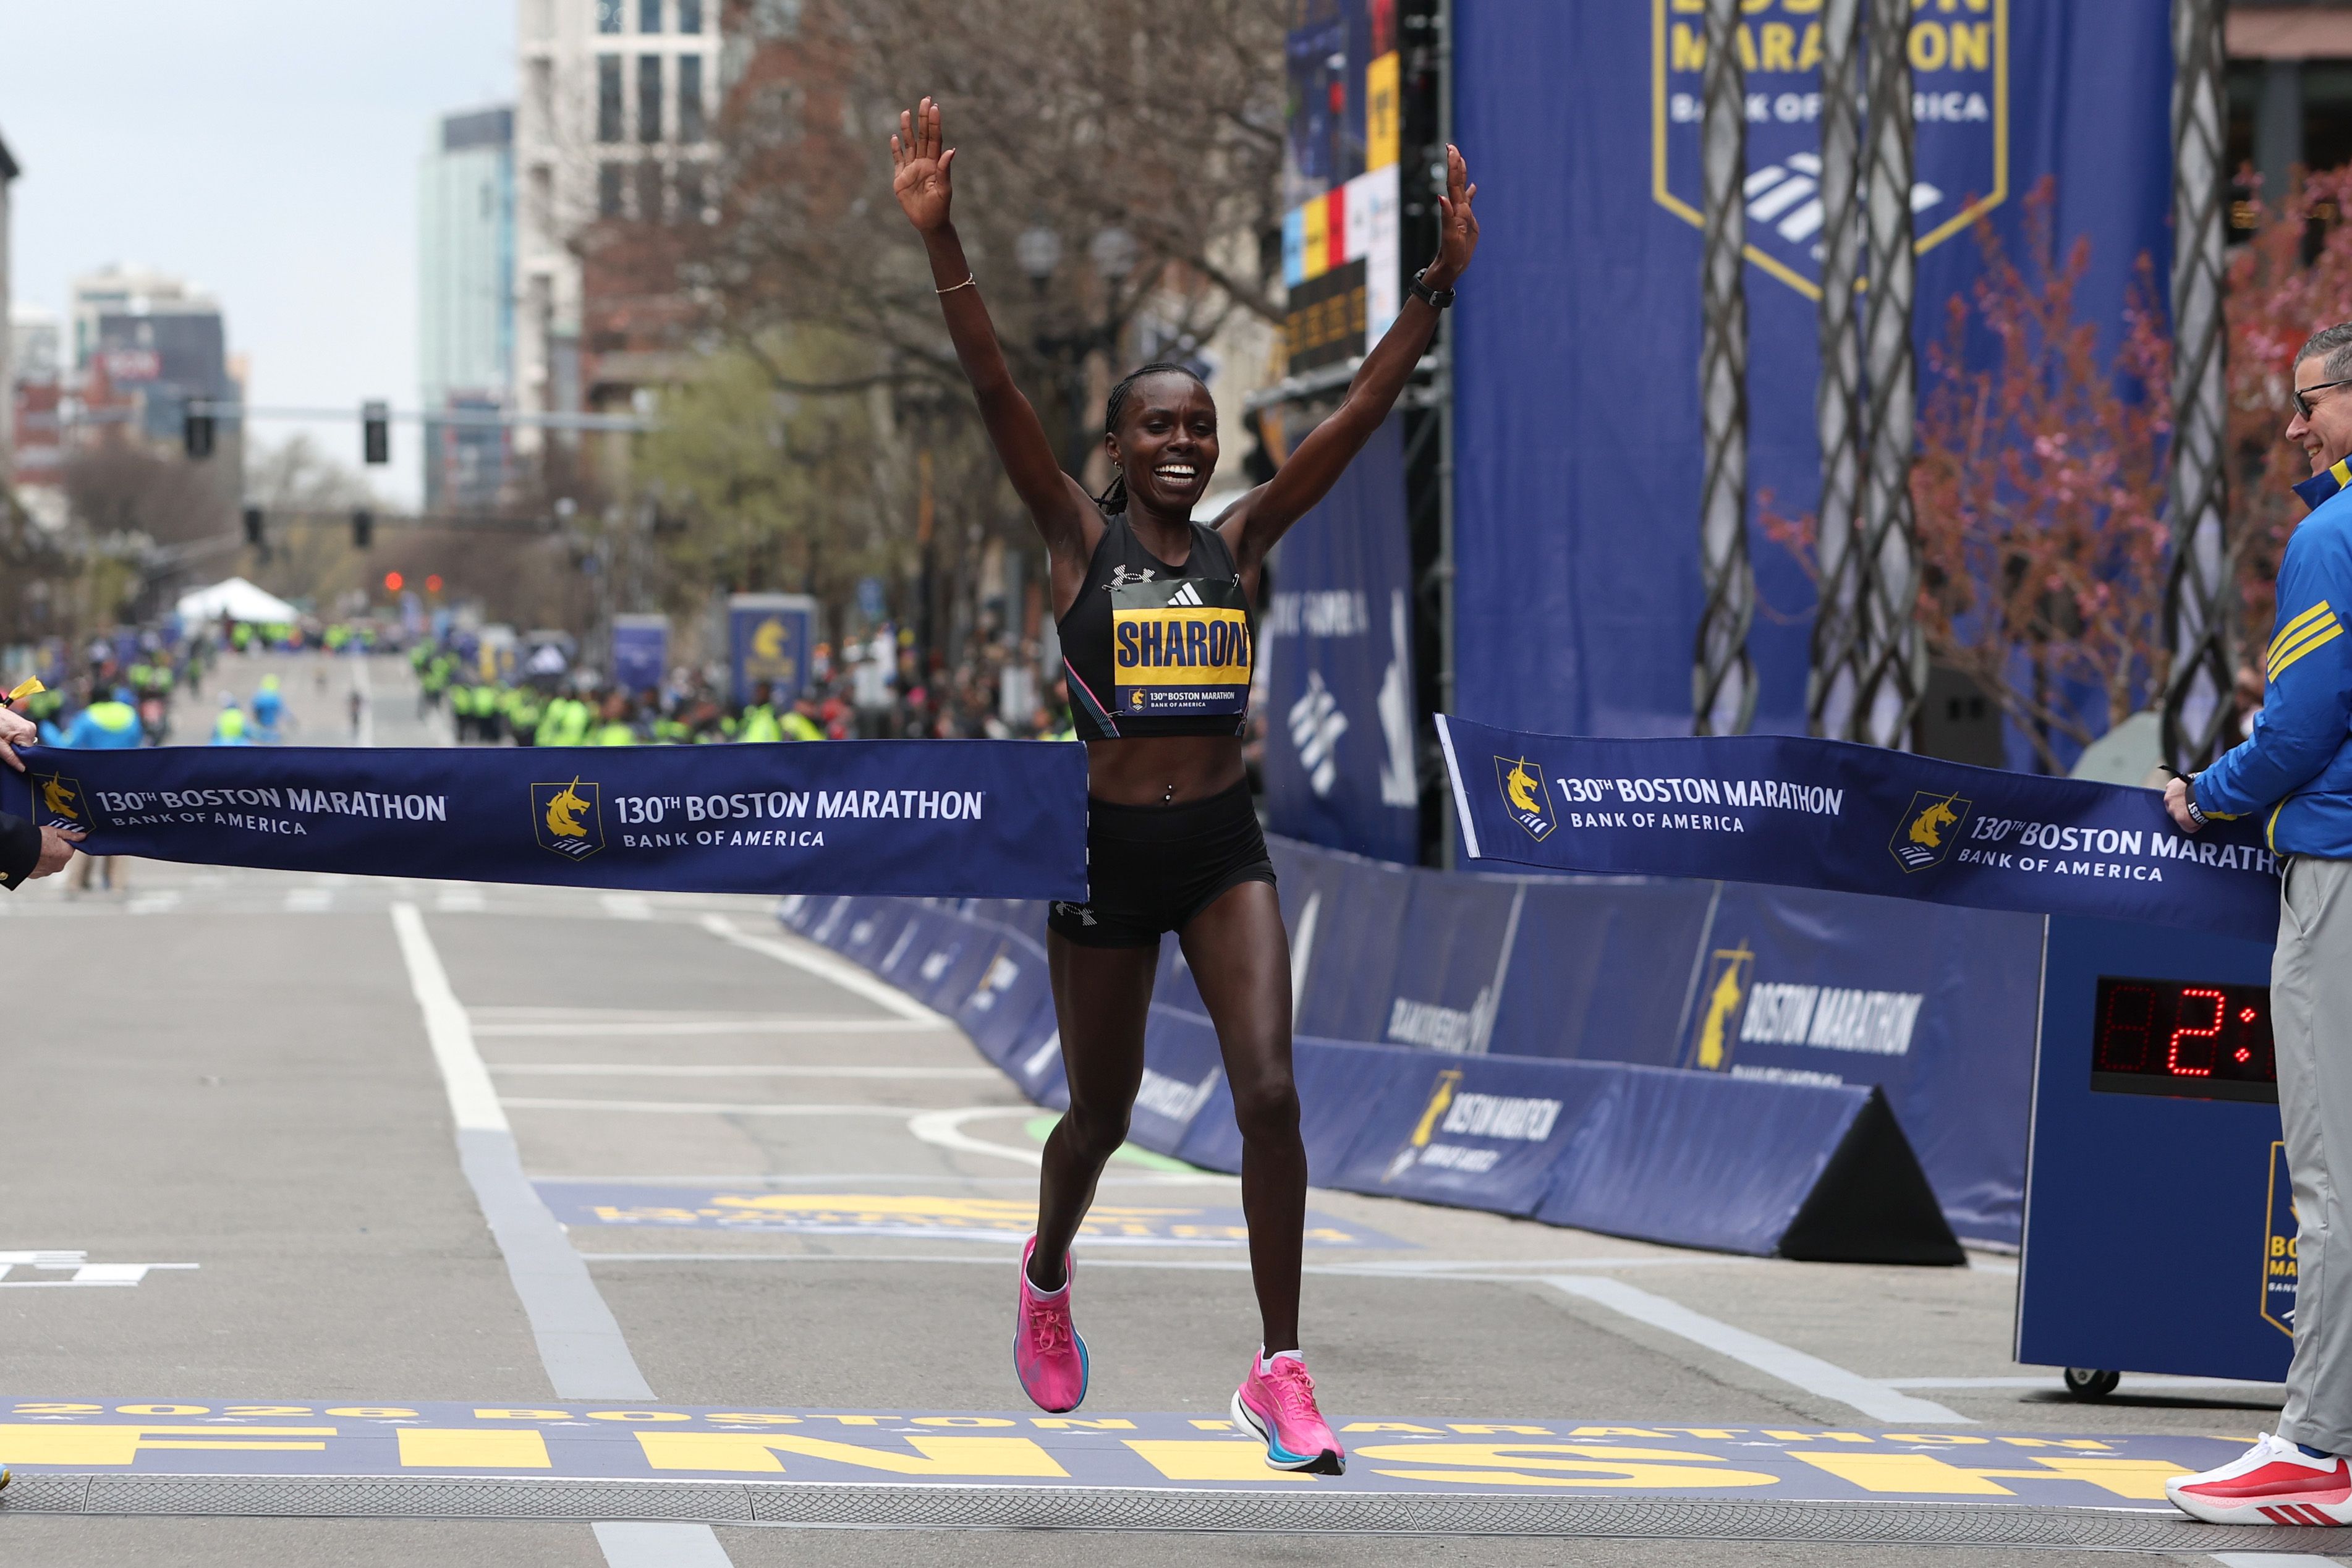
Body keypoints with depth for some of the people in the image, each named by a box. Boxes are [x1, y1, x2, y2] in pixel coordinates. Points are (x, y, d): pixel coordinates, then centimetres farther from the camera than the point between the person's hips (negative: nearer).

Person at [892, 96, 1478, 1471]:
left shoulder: (1241, 545, 3)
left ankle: (1281, 1370, -7)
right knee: (1103, 1114, 13)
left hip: (1226, 848, 2)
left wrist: (1443, 280, -7)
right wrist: (940, 239, -24)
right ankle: (1049, 1272, 46)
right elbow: (997, 392, -13)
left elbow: (1361, 415, -1)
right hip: (1107, 848, -1)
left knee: (1271, 1093, -14)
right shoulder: (1080, 538, -3)